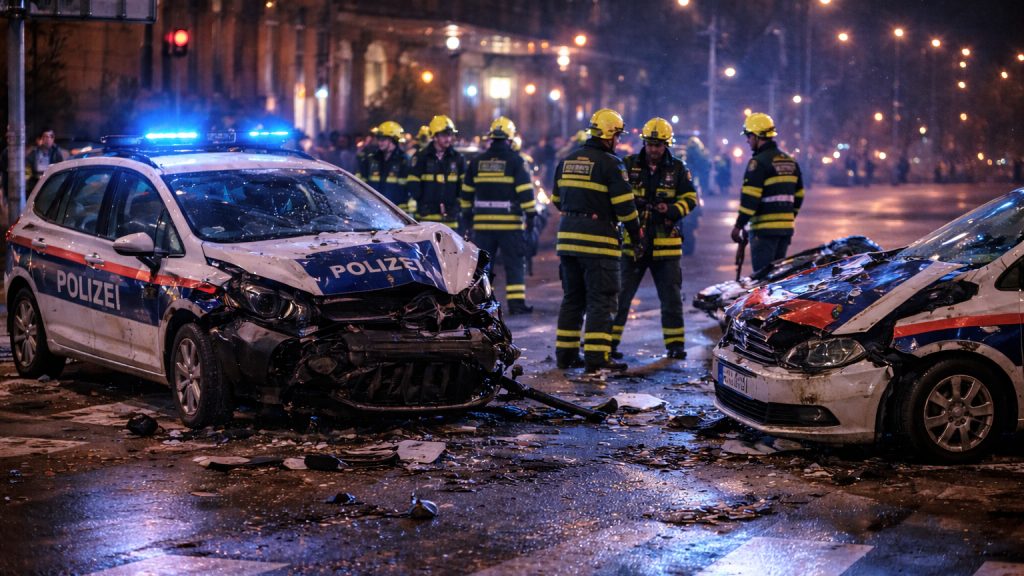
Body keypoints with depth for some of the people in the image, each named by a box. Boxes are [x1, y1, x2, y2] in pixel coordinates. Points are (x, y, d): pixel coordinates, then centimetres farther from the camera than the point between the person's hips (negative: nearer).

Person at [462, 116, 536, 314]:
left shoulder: (477, 161, 9)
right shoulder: (515, 160, -5)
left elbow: (467, 193, 14)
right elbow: (526, 191, -9)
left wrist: (468, 219, 22)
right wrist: (531, 216, -4)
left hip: (483, 222, 3)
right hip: (510, 222, -3)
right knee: (514, 263, 3)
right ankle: (516, 302, 0)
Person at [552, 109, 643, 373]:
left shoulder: (567, 161, 12)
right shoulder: (610, 164, -9)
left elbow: (557, 200, 20)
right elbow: (625, 205, -12)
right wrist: (637, 237, -2)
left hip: (567, 238, 7)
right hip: (598, 242, -7)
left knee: (572, 298, 15)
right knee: (600, 301, -3)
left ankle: (565, 354, 16)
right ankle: (596, 356, -7)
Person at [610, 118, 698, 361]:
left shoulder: (677, 168, 4)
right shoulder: (629, 165, 3)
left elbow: (690, 198, 5)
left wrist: (672, 209, -14)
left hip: (665, 243, 1)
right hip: (633, 240, -1)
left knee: (671, 296, 6)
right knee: (621, 295, 1)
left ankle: (675, 344, 15)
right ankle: (609, 341, 8)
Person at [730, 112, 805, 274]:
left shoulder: (759, 162, -12)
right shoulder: (790, 161, 14)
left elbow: (750, 198, -18)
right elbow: (798, 195, 18)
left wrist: (739, 225, -14)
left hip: (765, 228, -8)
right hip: (786, 228, 8)